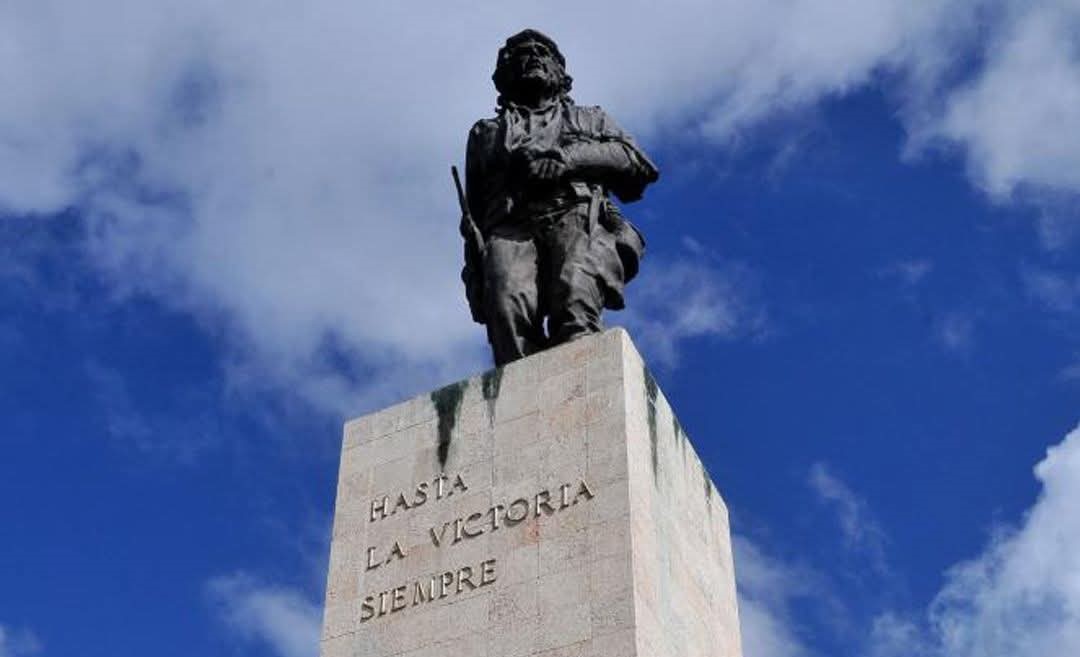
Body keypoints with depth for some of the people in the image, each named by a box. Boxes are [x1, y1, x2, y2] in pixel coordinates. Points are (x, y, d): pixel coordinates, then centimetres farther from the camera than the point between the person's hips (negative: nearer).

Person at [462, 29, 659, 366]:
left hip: (577, 220, 0)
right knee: (507, 303, -33)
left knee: (575, 299, -34)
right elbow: (474, 209, 28)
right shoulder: (486, 132, 37)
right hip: (510, 228, 1)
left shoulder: (588, 118, 36)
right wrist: (474, 265, 8)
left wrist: (568, 156, 0)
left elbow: (634, 162, 17)